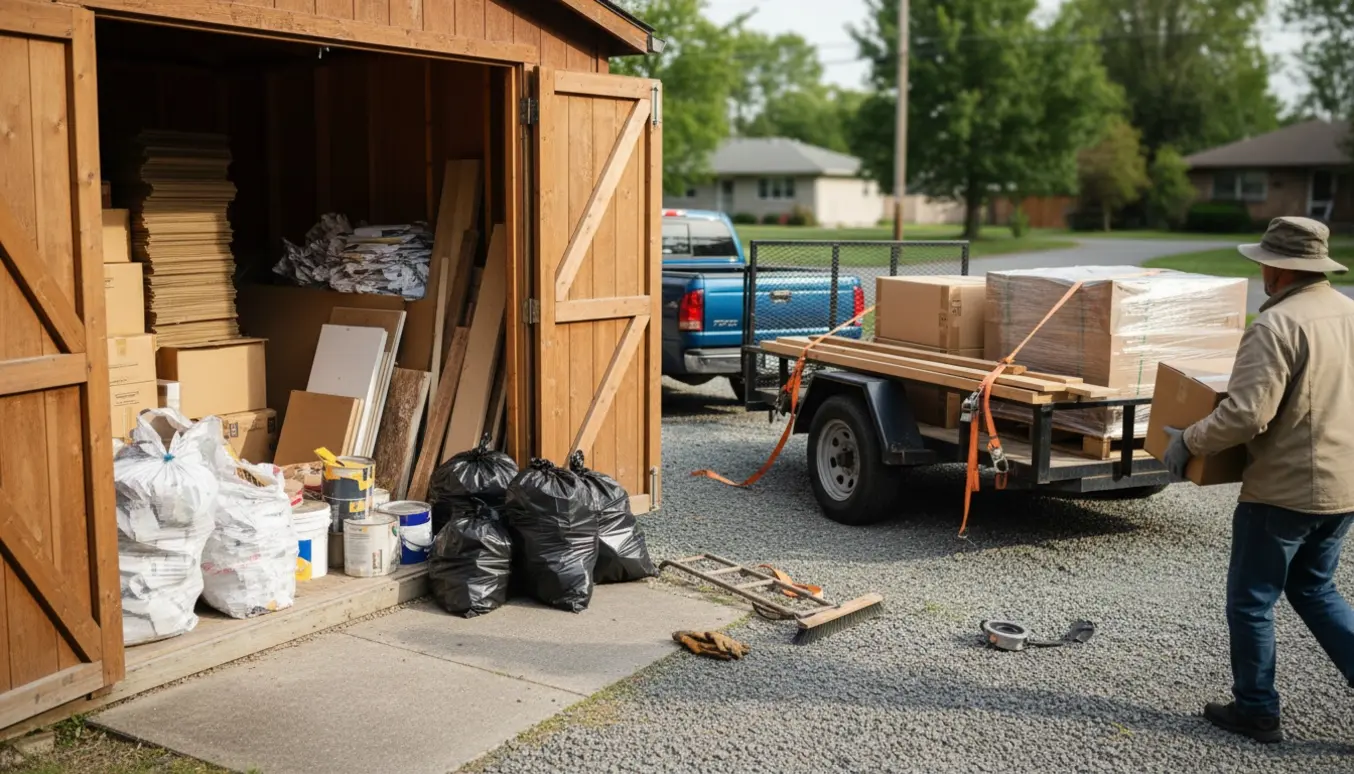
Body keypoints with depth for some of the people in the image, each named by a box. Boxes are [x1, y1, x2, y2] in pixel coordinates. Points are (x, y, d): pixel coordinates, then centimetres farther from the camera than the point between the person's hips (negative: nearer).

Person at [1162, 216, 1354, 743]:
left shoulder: (1277, 324, -21)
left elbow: (1245, 414, -26)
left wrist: (1189, 442, -12)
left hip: (1285, 490, -8)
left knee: (1251, 602, 9)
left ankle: (1256, 711, 20)